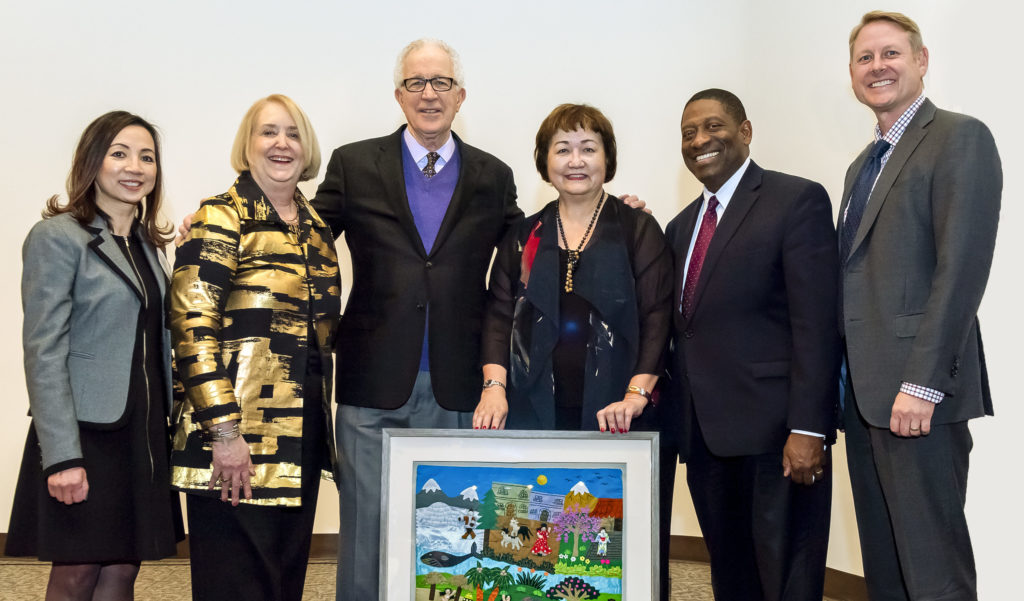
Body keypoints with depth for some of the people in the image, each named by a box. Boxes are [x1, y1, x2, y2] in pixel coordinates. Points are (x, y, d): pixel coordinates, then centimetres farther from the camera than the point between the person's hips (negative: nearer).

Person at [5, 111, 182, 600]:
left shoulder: (148, 244, 14)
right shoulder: (57, 237, -8)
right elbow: (43, 352, -14)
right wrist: (62, 457, -18)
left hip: (145, 432, 6)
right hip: (86, 432, -6)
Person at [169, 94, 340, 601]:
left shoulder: (317, 228, 14)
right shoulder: (221, 218, -6)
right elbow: (192, 326, -15)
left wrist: (322, 423, 15)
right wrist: (224, 432, -20)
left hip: (304, 435, 7)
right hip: (239, 443, -7)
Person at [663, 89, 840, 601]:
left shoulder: (798, 201, -5)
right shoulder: (682, 225, 18)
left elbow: (816, 324, -13)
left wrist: (808, 429, -19)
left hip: (774, 437, -7)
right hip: (704, 437, 7)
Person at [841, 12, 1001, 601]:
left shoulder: (961, 138, -5)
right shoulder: (864, 165, 21)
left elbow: (962, 267, -15)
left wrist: (922, 383, -20)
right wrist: (847, 385, 12)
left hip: (917, 395, -8)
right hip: (865, 392, 8)